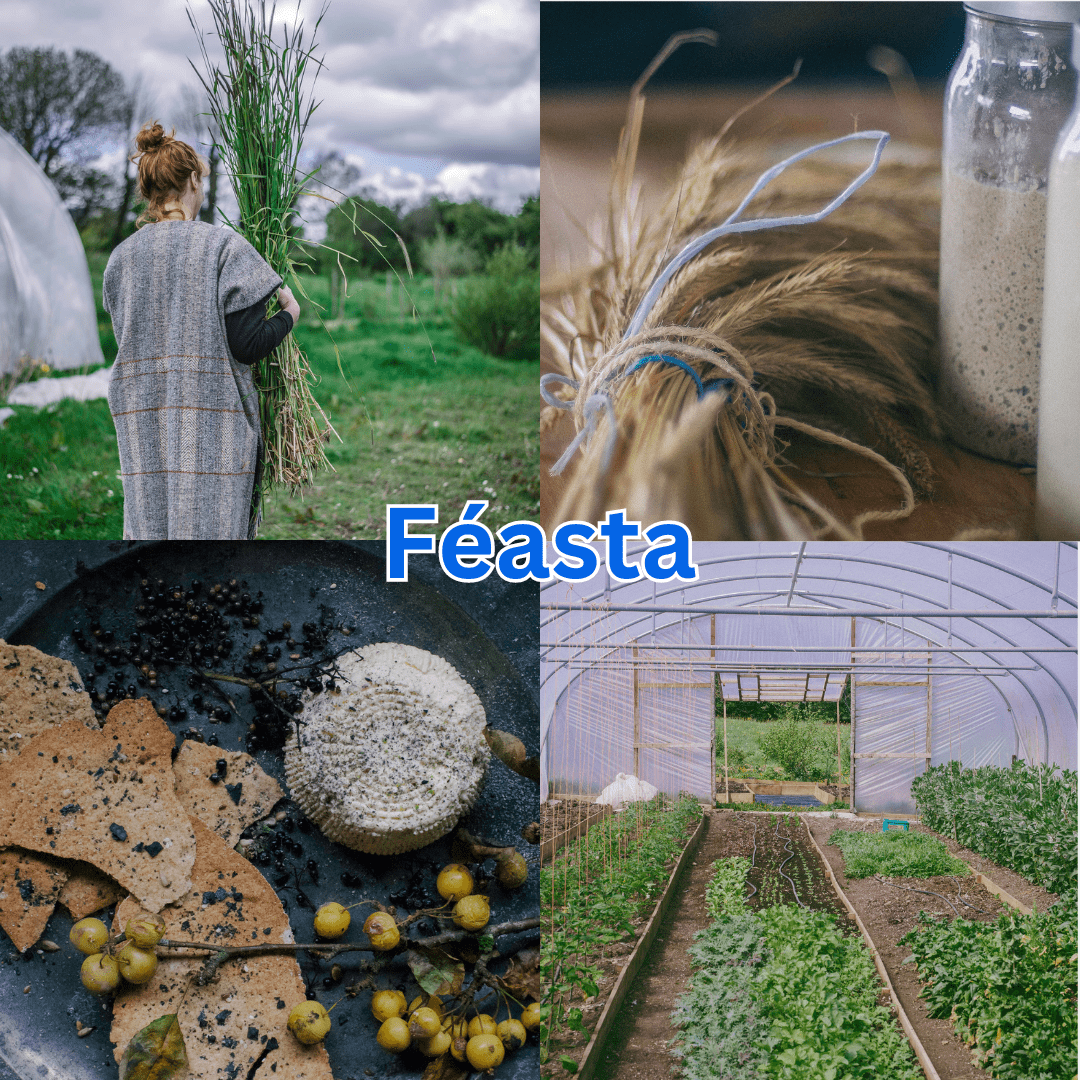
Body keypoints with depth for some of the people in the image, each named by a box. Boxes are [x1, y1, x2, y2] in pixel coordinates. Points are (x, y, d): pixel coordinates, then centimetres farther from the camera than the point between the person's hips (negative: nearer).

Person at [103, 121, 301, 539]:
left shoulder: (121, 256, 8)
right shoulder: (224, 246, -6)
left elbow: (127, 339, 12)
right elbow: (247, 344, -10)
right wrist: (289, 315, 7)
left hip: (142, 421, 4)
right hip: (213, 421, -4)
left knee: (149, 528, 7)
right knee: (208, 528, -1)